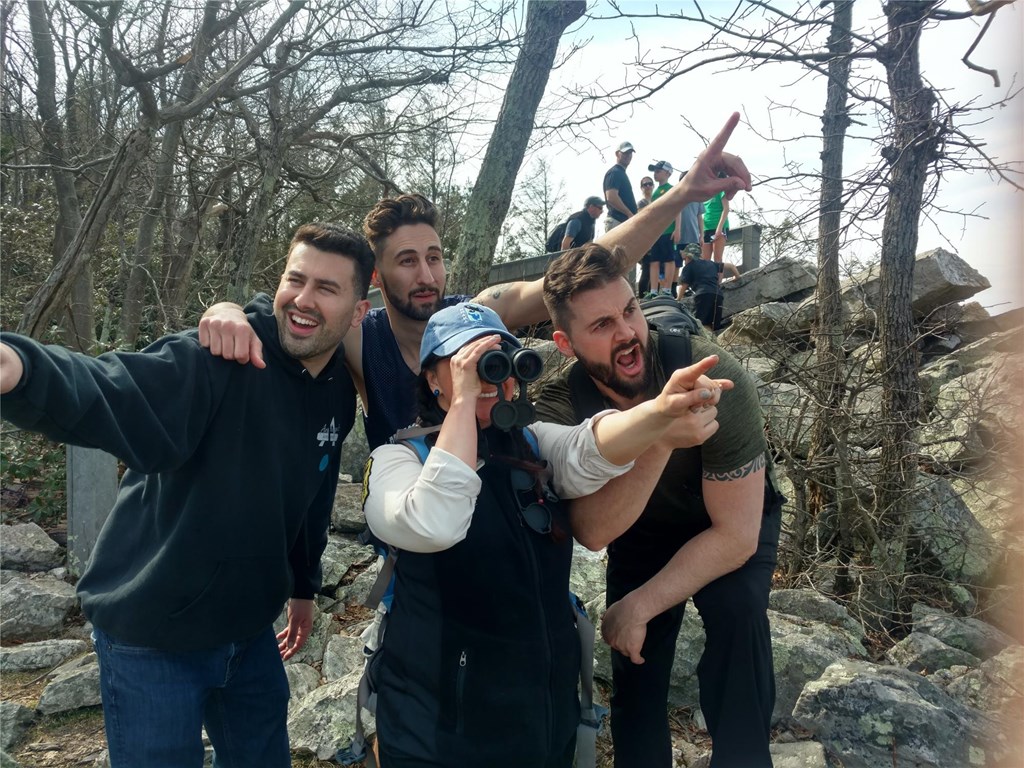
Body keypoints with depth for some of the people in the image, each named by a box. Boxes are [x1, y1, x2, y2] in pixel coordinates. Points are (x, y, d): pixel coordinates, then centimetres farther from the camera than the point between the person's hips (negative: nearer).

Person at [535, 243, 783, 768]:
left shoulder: (715, 379, -34)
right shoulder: (559, 407, -27)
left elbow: (735, 534, -27)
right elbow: (593, 532, -37)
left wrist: (639, 606, -26)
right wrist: (660, 434, -51)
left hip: (734, 520, -2)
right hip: (640, 529, 2)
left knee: (737, 611, -28)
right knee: (633, 666, 0)